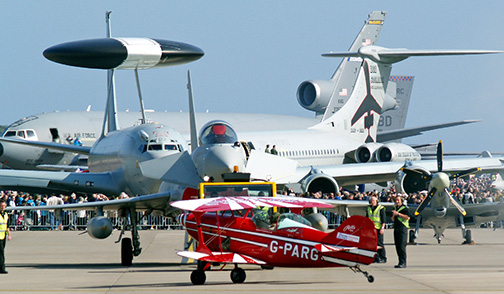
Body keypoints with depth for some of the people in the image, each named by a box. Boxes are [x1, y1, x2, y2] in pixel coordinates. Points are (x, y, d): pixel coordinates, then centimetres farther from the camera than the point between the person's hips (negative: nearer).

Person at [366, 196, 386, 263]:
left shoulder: (381, 208, -2)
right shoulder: (369, 208, 16)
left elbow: (383, 219, -6)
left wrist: (382, 228, -13)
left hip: (378, 228, -6)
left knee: (379, 244, -7)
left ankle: (383, 258, -2)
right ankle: (376, 258, 7)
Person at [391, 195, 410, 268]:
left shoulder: (405, 208, -4)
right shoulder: (395, 208, 19)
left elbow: (408, 217, -15)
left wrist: (398, 214, -16)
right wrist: (393, 215, 2)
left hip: (403, 228, -8)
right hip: (396, 228, 8)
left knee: (402, 246, -13)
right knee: (397, 246, 7)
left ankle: (403, 263, -16)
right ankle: (400, 262, 11)